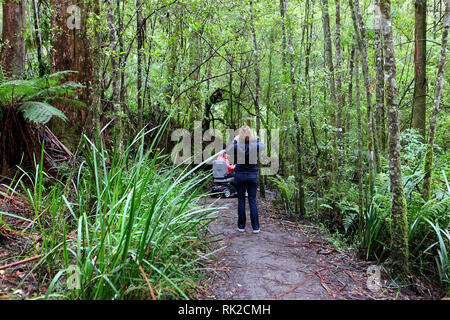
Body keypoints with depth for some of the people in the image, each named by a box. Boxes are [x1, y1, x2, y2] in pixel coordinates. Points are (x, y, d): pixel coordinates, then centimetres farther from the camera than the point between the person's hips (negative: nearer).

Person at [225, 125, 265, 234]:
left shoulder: (236, 146, -13)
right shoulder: (256, 145, -11)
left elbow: (227, 150, 9)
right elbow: (263, 147, 13)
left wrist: (234, 140, 19)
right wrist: (255, 139, 24)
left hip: (239, 175, -1)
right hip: (252, 176, 1)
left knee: (241, 200, 8)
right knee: (253, 200, 7)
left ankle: (241, 226, 14)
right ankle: (255, 227, 9)